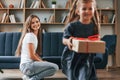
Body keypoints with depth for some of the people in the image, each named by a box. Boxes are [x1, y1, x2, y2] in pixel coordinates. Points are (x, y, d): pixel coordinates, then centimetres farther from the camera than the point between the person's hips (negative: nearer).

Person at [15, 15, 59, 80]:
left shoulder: (35, 36, 17)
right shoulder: (30, 35, -11)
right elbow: (31, 56, -15)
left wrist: (42, 61, 5)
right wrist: (42, 62, -2)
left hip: (27, 65, 10)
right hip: (27, 65, -10)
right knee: (55, 67, -18)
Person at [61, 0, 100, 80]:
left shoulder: (94, 26, 0)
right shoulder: (72, 26, -11)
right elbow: (64, 40, -8)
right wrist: (68, 41, -30)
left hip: (87, 57, 2)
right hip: (72, 57, -1)